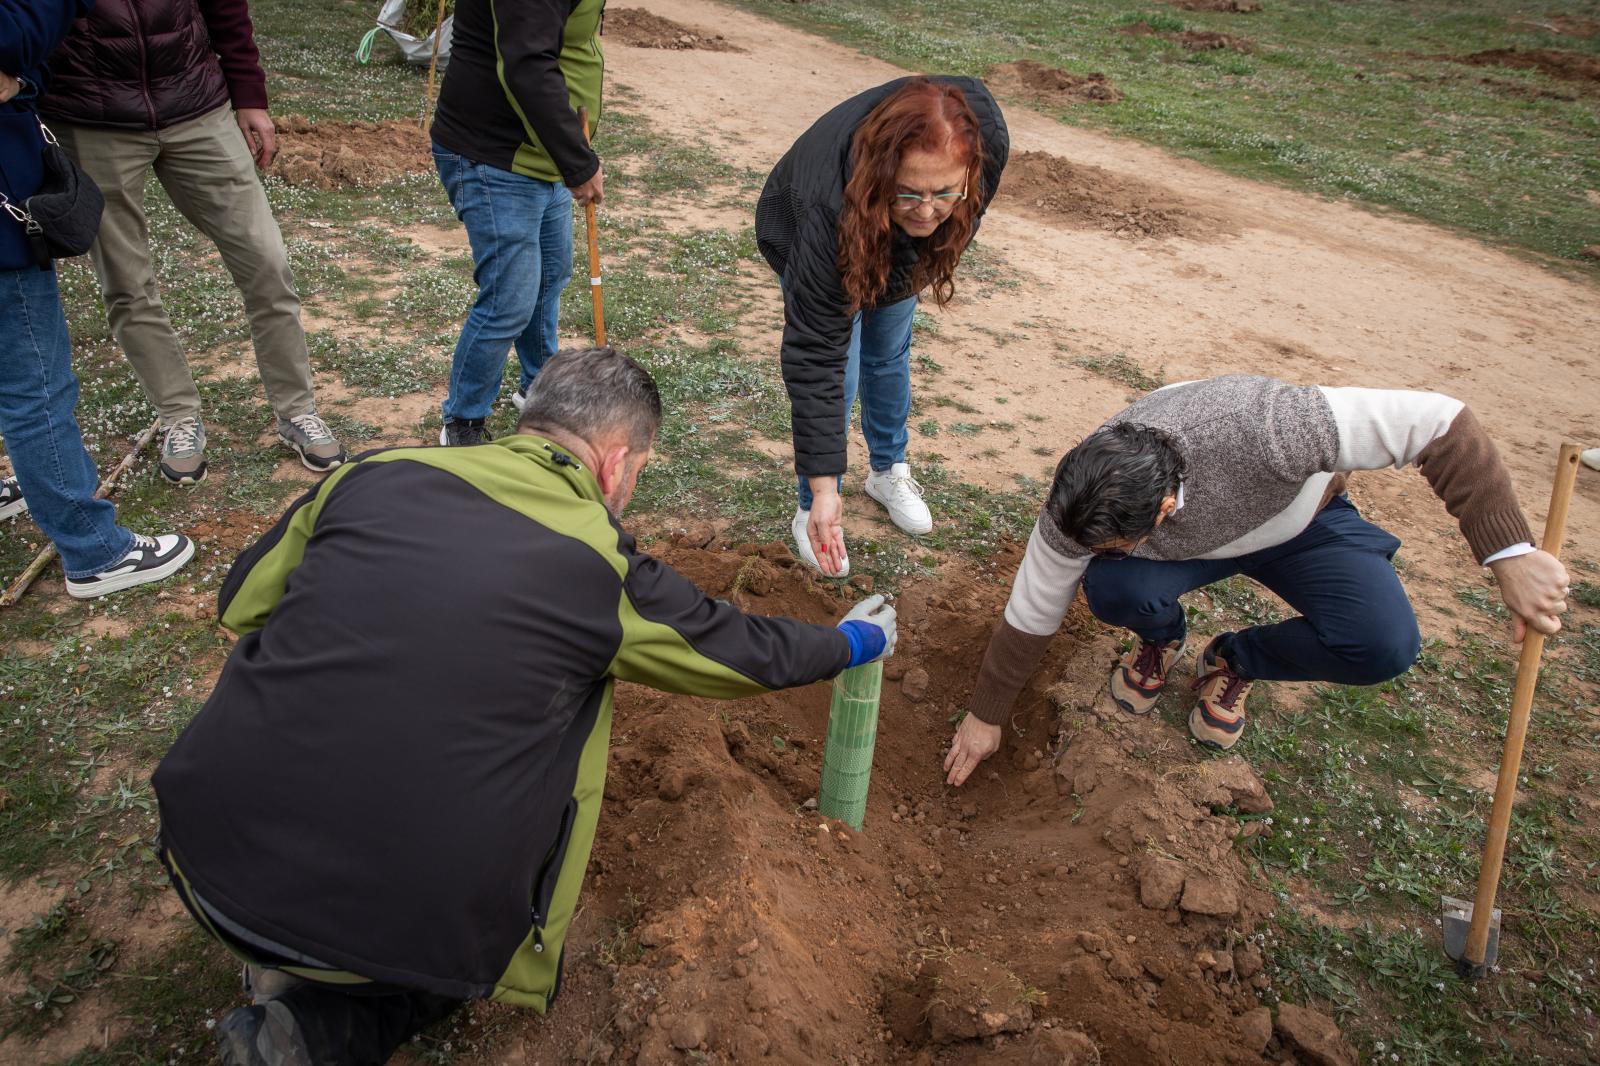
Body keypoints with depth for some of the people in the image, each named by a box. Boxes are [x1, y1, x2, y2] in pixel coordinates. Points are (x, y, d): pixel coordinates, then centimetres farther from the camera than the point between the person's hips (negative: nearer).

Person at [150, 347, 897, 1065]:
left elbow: (242, 603, 16)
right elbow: (753, 653, 10)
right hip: (395, 923, -4)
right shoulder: (605, 570, -6)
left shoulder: (375, 473, 2)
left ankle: (299, 959, 17)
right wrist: (856, 641, 28)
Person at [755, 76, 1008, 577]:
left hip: (897, 245, 4)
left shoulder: (987, 133, -38)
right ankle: (810, 507, 10)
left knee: (890, 354, 17)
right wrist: (824, 490, -43)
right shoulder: (829, 213, -48)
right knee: (839, 374, -12)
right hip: (800, 238, -4)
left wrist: (936, 257, 5)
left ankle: (889, 471, 40)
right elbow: (814, 358, -44)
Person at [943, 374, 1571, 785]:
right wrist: (985, 717, -9)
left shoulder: (1259, 428, -45)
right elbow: (1031, 615, -18)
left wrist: (1511, 555, -40)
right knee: (1110, 589, -32)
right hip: (1189, 546, 1)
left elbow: (1438, 423, -37)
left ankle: (1233, 662, 3)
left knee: (1385, 644, -27)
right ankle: (1162, 639, 7)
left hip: (1301, 521, 0)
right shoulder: (1079, 509, -32)